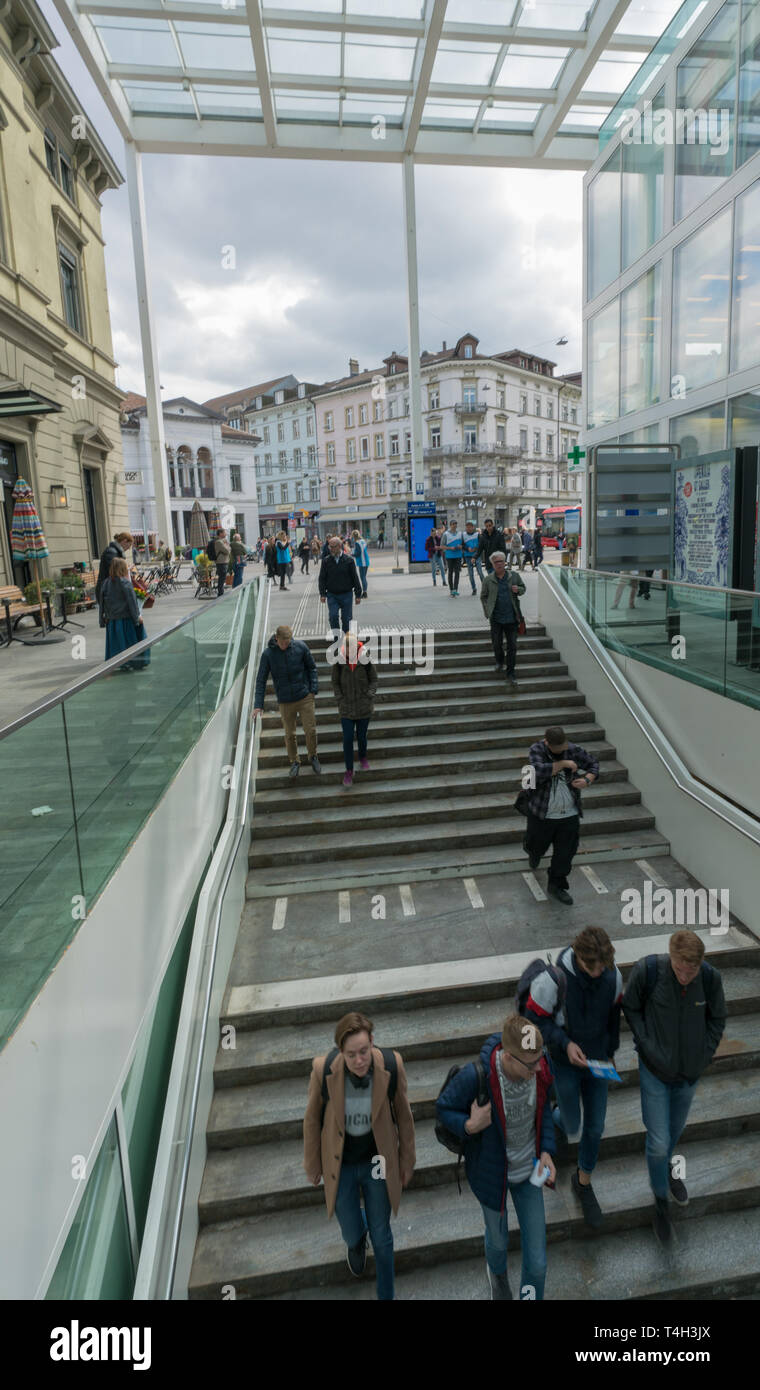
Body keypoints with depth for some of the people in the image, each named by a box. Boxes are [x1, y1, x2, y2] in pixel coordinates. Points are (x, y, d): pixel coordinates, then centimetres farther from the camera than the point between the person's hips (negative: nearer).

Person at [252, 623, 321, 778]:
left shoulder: (300, 647, -8)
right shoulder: (268, 653, -10)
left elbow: (312, 668, 6)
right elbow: (261, 680, -5)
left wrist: (313, 688, -3)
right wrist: (258, 704, -10)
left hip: (305, 697, 0)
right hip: (285, 701, 0)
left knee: (310, 730, 5)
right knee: (290, 734, 8)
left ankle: (313, 757, 30)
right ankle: (294, 762, 29)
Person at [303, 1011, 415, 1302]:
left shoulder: (391, 1065, -26)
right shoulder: (323, 1070, -28)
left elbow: (403, 1115, -7)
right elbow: (312, 1119, -9)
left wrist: (407, 1160, 4)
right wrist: (313, 1165, 3)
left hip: (377, 1163, 0)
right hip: (340, 1166, 0)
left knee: (381, 1237, 16)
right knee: (352, 1233, 17)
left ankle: (385, 1295, 44)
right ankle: (356, 1239, 56)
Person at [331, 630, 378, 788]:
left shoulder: (366, 659, -11)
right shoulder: (339, 662, -8)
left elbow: (374, 679, 1)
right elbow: (335, 683, 4)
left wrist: (369, 697, -9)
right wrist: (340, 700, -3)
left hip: (364, 708, 0)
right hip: (346, 708, 0)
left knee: (361, 736, 13)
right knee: (347, 739, -1)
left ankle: (363, 757, 43)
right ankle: (349, 770, 12)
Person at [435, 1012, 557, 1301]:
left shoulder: (540, 1066, -25)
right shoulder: (475, 1076, -38)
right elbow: (443, 1108, -18)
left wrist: (546, 1151, -11)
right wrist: (468, 1126, -37)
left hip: (528, 1169, 2)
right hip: (491, 1172, -2)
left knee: (537, 1262, 8)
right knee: (498, 1240, 27)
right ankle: (497, 1271, 64)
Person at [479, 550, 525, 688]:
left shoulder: (514, 577, 2)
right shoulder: (488, 580, 0)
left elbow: (523, 588, 17)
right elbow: (483, 597, 11)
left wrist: (518, 590, -6)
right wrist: (487, 611, 3)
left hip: (512, 618, 0)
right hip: (496, 619, 0)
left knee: (512, 646, 0)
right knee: (497, 644, 9)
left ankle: (510, 676, 7)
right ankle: (499, 662, 42)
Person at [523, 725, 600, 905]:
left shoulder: (574, 750, -5)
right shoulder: (537, 750, -14)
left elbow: (593, 764, 11)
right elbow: (539, 771, -33)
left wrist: (587, 780, -9)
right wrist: (563, 763, -27)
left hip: (569, 815, 2)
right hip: (542, 815, -2)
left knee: (565, 853, 7)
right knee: (537, 845, 18)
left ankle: (556, 886, 26)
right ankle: (534, 853, 56)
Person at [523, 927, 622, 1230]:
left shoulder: (613, 975, -18)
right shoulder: (552, 980, -32)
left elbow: (614, 1014, 2)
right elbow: (534, 1019, -18)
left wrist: (611, 1052, 10)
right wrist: (565, 1043, -28)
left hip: (597, 1061, 3)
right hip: (565, 1063, -3)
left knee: (595, 1127, 14)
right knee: (573, 1128, 10)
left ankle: (583, 1182, 40)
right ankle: (558, 1120, 48)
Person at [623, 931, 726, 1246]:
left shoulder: (711, 978, -22)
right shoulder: (647, 970, -29)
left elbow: (717, 1019, -2)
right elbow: (631, 1008, -11)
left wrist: (703, 1057, -6)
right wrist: (647, 1047, -14)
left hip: (690, 1072, 3)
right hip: (655, 1071, -3)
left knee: (675, 1129, 26)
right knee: (658, 1141, 3)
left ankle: (667, 1167, 57)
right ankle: (661, 1202, 31)